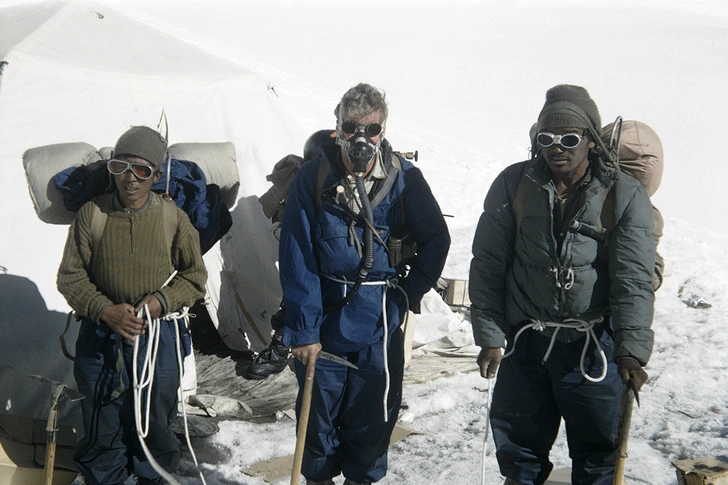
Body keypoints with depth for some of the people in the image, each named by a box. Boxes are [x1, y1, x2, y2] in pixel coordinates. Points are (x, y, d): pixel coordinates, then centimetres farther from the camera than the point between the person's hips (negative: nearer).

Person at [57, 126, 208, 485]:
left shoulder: (173, 218, -5)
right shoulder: (91, 214, -6)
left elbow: (195, 276, 3)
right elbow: (70, 277, -3)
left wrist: (163, 300, -15)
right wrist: (104, 310, -18)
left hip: (158, 340, 1)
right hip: (100, 339, 0)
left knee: (156, 424, 15)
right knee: (102, 425, 9)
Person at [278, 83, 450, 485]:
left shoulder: (404, 178, -4)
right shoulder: (313, 178, -8)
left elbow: (436, 240, 9)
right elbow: (297, 260, -9)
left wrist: (410, 291, 1)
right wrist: (303, 329, -12)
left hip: (381, 322, 1)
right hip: (325, 320, -1)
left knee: (373, 414, 12)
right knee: (319, 412, 12)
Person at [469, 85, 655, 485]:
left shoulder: (625, 195, -5)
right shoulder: (513, 185, -1)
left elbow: (634, 279, -9)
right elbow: (487, 265, 1)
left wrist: (632, 350, -18)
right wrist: (488, 335, -3)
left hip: (594, 343, -1)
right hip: (524, 339, 2)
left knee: (598, 443, 9)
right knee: (517, 438, 15)